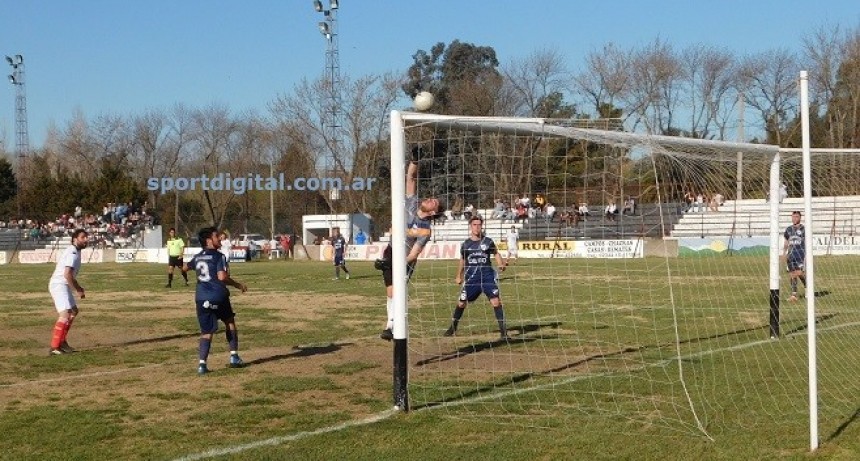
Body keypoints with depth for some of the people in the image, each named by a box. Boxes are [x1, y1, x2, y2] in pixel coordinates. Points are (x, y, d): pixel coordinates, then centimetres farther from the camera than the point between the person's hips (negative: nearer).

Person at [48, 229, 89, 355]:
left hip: (64, 286, 11)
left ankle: (62, 341, 30)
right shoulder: (73, 253, -17)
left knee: (73, 311, 24)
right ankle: (54, 347, -27)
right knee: (65, 314, -22)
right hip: (59, 285, -11)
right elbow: (67, 274, -26)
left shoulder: (74, 251, 15)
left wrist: (78, 287, 20)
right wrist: (78, 290, -18)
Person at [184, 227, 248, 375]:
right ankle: (234, 357, 17)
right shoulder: (219, 256, -6)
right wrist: (238, 285, -7)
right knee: (230, 322, 19)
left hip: (201, 298, 4)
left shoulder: (197, 257, 13)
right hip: (218, 296, -4)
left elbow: (184, 268, 32)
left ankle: (202, 364, -9)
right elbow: (222, 277, -20)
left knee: (206, 332, 7)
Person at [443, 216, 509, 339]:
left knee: (496, 300, -12)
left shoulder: (488, 241, 2)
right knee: (461, 302, 3)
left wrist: (501, 264, -6)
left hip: (487, 275, -1)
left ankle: (503, 330, -3)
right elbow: (462, 260, 18)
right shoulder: (466, 244, 4)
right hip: (471, 276, 1)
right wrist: (458, 276, 25)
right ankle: (453, 328, 23)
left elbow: (496, 254, 13)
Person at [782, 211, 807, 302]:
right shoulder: (788, 229, 13)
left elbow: (807, 243, 0)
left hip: (800, 254, -5)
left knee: (799, 272, -18)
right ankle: (794, 295, 8)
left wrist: (806, 255, -7)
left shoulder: (803, 229, 0)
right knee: (792, 275, 3)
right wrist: (784, 252, 9)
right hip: (791, 254, 5)